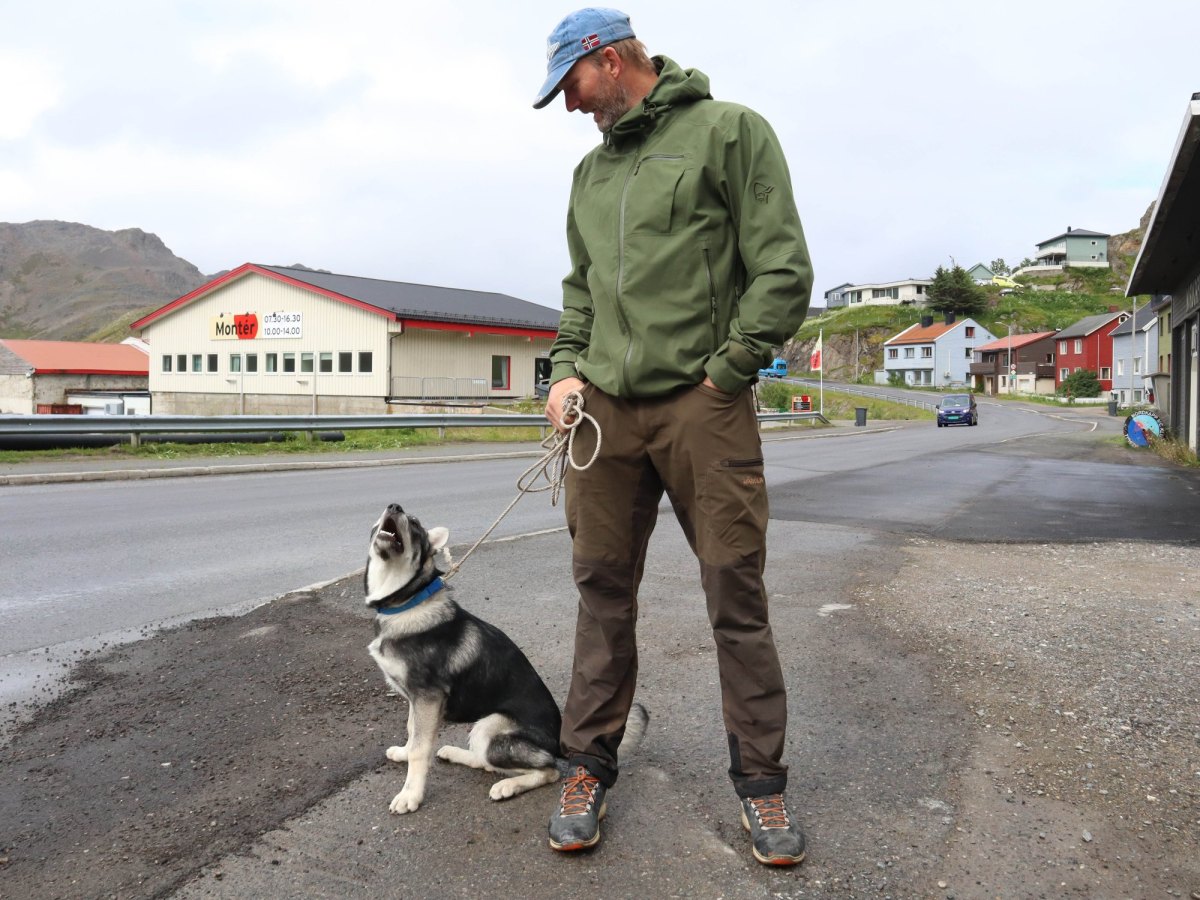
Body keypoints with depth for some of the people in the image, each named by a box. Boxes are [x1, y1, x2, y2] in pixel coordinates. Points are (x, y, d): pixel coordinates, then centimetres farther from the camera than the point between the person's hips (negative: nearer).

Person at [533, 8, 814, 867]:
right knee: (603, 590, 8)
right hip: (605, 408, 5)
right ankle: (590, 763, 21)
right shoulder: (590, 169, 19)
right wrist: (566, 369, 8)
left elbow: (783, 271, -5)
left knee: (737, 595, 1)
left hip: (703, 405, -5)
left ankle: (760, 776, 16)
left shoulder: (728, 130, 0)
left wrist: (726, 371, -9)